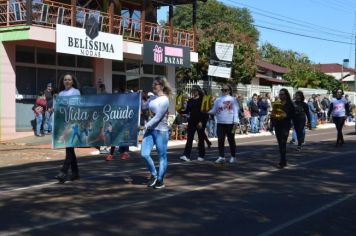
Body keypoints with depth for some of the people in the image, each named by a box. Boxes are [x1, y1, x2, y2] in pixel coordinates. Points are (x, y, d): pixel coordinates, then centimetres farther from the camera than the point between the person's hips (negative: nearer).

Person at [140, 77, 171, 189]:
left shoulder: (164, 100, -11)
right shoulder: (153, 98, 12)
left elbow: (158, 117, -17)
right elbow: (143, 107, 23)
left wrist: (146, 125, -18)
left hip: (161, 130, -7)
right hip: (150, 129, 7)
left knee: (162, 156, 2)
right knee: (144, 154, -3)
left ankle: (160, 180, 13)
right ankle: (153, 175, 18)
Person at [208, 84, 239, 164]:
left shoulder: (233, 99, 2)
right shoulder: (218, 100, 12)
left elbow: (235, 111, -2)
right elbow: (214, 110, 10)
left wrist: (235, 122, -10)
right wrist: (208, 112, -11)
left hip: (230, 123, -3)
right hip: (220, 123, 3)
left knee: (231, 140, 4)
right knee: (220, 140, -1)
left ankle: (233, 156, 15)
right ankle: (221, 157, 3)